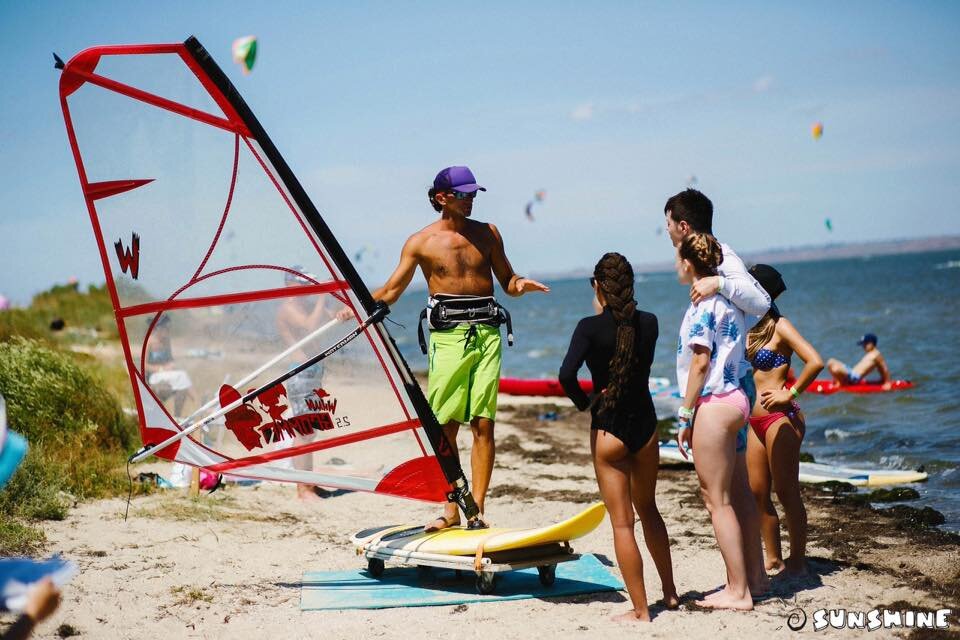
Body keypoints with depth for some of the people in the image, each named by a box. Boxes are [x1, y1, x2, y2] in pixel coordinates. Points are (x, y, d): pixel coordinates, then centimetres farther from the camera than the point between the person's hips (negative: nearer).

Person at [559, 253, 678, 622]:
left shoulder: (591, 327, -14)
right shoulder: (649, 323, -2)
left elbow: (567, 374, -26)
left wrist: (583, 403, -7)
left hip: (609, 429, -4)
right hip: (645, 424, 5)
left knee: (622, 522, 2)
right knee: (648, 510, 24)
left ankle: (640, 609, 5)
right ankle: (670, 592, 32)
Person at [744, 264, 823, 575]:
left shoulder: (780, 326, -10)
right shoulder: (752, 328, 12)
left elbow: (815, 362, -21)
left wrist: (791, 394, -16)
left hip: (780, 418, -8)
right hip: (755, 419, 8)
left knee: (786, 492, -2)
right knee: (758, 494, 11)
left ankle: (797, 562, 7)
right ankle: (773, 561, 20)